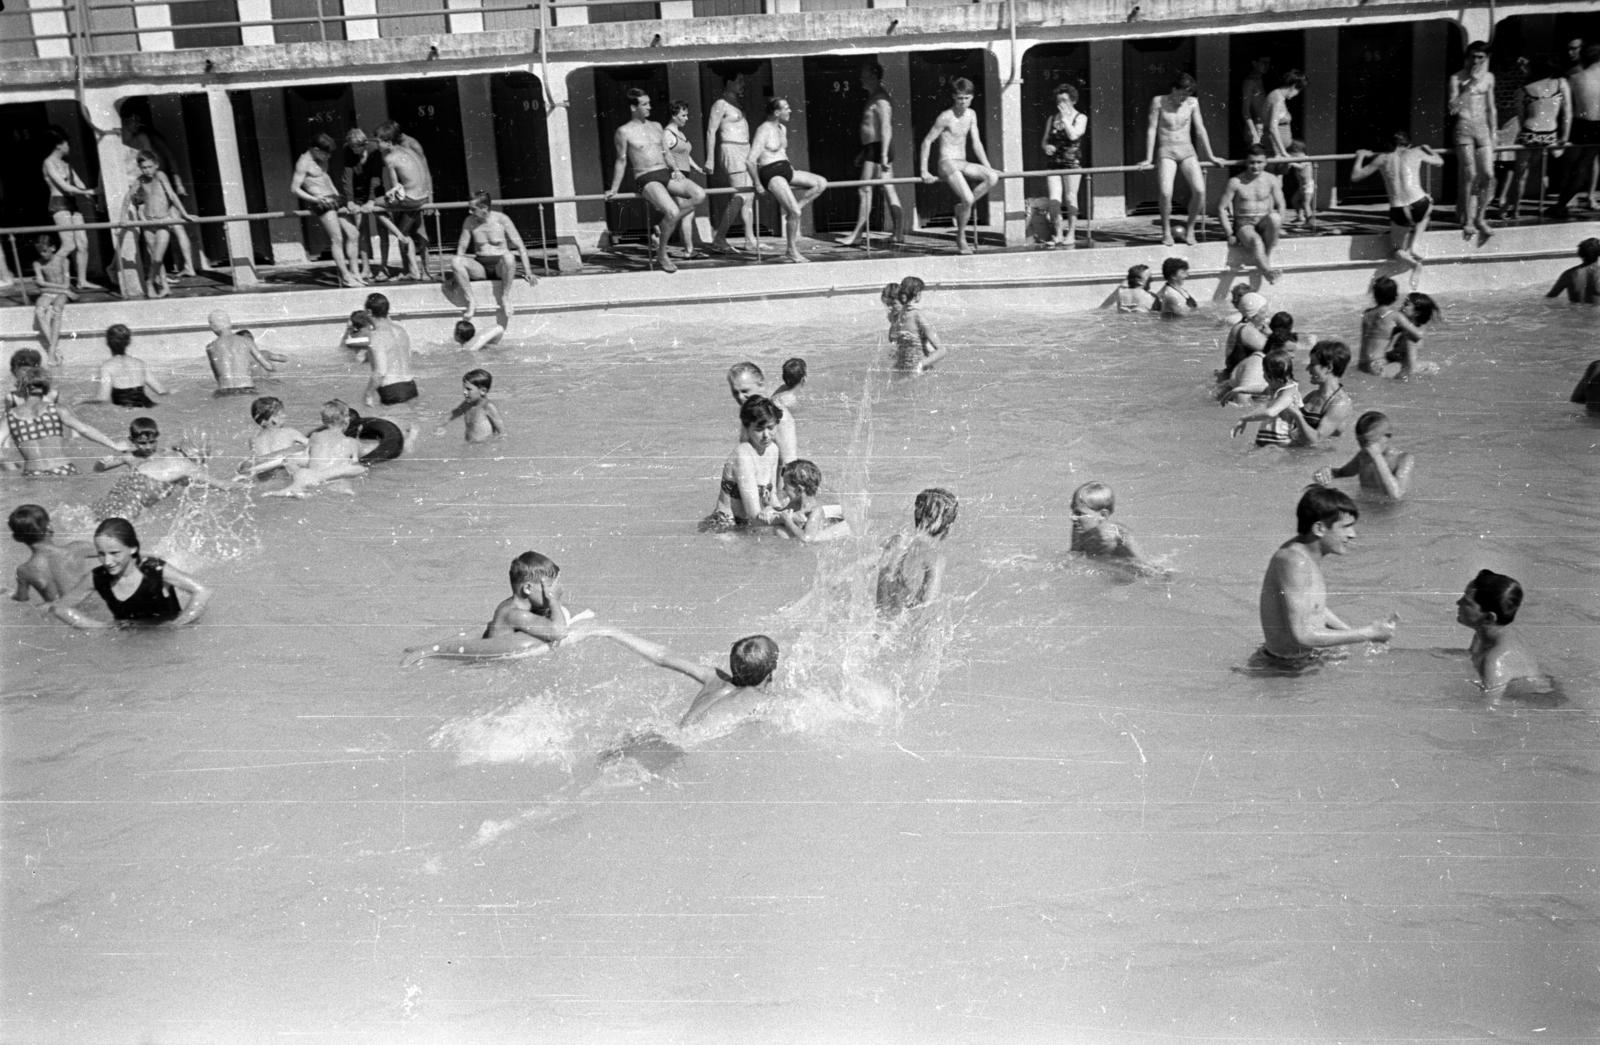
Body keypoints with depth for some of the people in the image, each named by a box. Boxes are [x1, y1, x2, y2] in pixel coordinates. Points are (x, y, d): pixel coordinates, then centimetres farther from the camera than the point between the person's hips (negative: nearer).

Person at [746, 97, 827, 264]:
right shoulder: (764, 131, -14)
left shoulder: (782, 128, 14)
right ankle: (792, 251, -8)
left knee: (821, 183, -4)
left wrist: (791, 169, 25)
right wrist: (758, 184, -14)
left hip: (786, 170, 9)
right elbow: (750, 161, -19)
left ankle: (792, 210, -4)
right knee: (795, 212, -22)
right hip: (771, 173, -9)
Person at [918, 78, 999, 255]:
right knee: (968, 199, -24)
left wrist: (988, 167, 9)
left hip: (963, 164, 7)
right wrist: (924, 171, -11)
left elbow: (976, 143, 14)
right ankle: (961, 239, -5)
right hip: (947, 164, -7)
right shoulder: (946, 117, -9)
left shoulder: (971, 115, 10)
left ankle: (963, 206, -6)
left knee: (992, 177, -20)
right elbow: (927, 141, -7)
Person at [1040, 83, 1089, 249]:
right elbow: (1045, 140, 16)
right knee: (1054, 199, -6)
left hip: (1071, 161, -3)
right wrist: (1046, 147, -7)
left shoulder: (1080, 118, 4)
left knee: (1070, 198, -4)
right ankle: (1058, 235, -1)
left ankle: (1071, 234, 2)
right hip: (1053, 162, 3)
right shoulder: (1052, 118, 16)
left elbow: (1073, 135, -13)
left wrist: (1065, 117, -8)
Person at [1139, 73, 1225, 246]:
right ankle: (1166, 232, -4)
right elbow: (1152, 129, -2)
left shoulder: (1192, 103, 5)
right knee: (1166, 193, -25)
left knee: (1199, 190, -18)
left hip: (1187, 151, 3)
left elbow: (1200, 130, 11)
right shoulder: (1159, 102, -3)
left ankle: (1189, 229, 1)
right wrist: (1148, 159, -4)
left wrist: (1210, 156, 14)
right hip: (1166, 152, -3)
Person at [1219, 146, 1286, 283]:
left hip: (1264, 222, 2)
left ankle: (1267, 256, -19)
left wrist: (1276, 229, -5)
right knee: (1256, 241, -35)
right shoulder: (1235, 182, -3)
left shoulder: (1271, 180, 4)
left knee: (1274, 217, -33)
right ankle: (1266, 270, -51)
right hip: (1244, 225, -2)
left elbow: (1280, 206, 7)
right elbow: (1221, 208, -3)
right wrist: (1230, 234, -8)